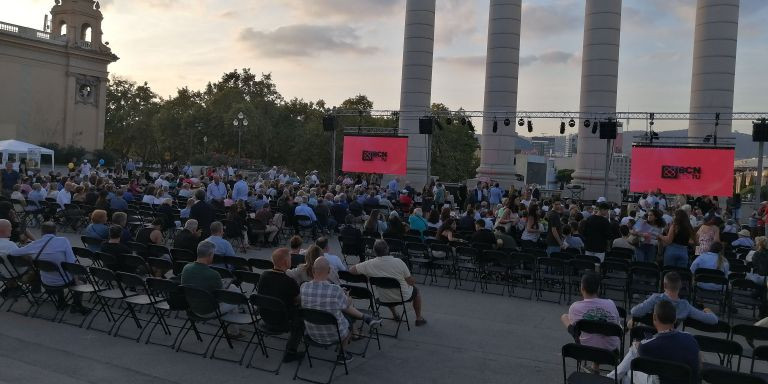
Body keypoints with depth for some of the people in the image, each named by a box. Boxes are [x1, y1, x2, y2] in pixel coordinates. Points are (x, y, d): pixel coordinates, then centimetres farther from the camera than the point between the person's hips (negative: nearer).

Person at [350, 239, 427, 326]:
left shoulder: (369, 264, -22)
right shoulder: (398, 262, -25)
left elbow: (351, 270, -10)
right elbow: (411, 281, -14)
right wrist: (414, 281, 11)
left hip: (383, 299, 2)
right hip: (403, 297, -2)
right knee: (415, 290, 30)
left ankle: (395, 314, 48)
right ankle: (419, 318, 39)